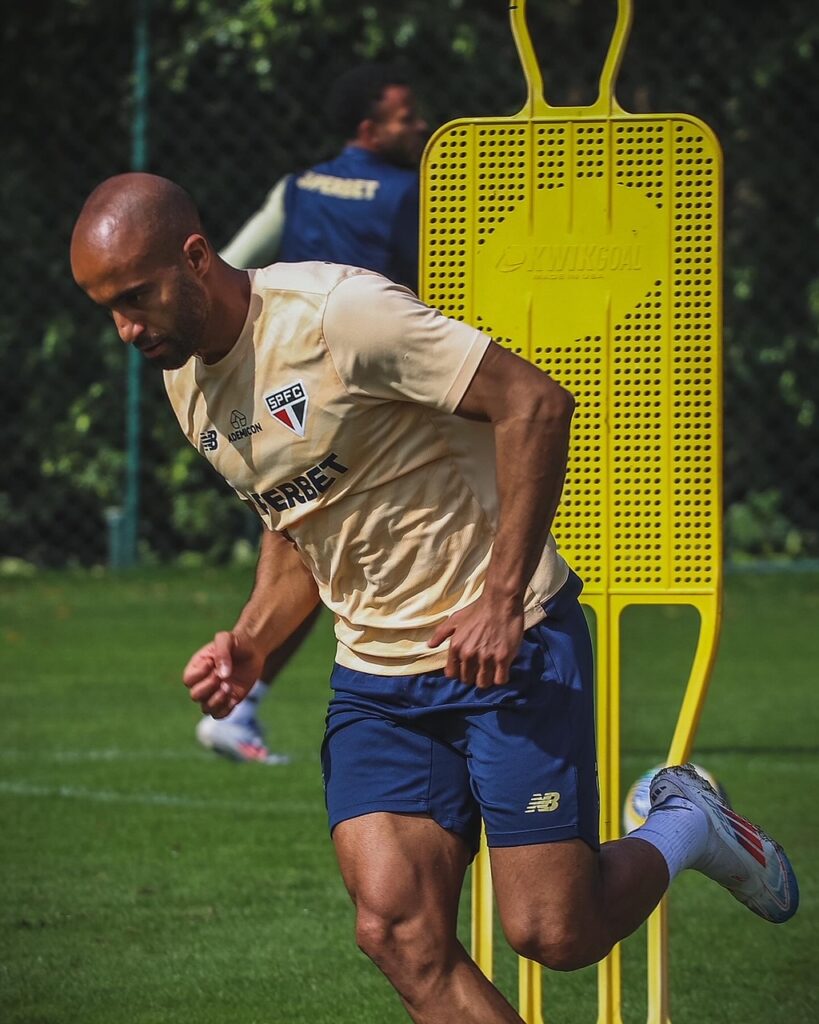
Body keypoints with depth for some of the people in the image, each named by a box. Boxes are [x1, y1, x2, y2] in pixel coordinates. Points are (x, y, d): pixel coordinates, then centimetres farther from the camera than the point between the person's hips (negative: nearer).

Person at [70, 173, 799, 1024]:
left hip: (504, 645, -7)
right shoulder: (185, 380, 5)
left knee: (552, 933, -8)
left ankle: (681, 828, 23)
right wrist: (249, 642, 1)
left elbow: (535, 402, -20)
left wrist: (502, 601, -22)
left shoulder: (337, 314, -20)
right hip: (374, 675, 7)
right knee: (398, 934, -12)